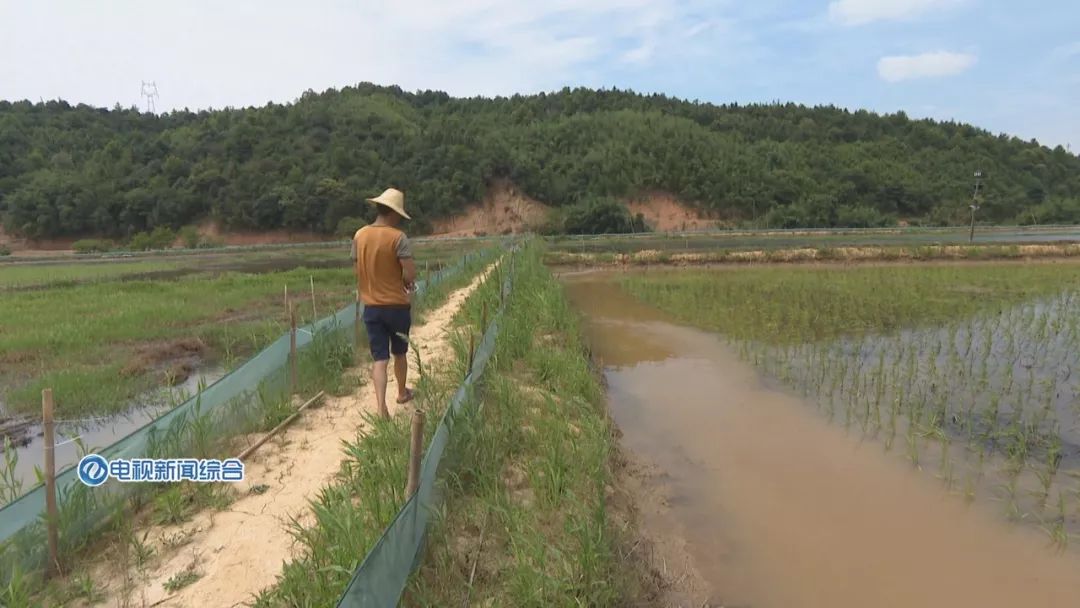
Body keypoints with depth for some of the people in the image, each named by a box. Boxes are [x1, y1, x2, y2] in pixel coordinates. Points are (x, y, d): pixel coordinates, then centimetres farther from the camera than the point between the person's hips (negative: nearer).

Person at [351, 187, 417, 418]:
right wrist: (408, 283, 2)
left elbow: (358, 270, 8)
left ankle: (381, 408, -8)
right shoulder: (398, 237, -15)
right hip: (397, 304, -3)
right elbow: (410, 273, -20)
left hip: (371, 306, 3)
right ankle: (402, 393, 38)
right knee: (399, 353, 19)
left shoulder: (360, 235, 1)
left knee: (380, 359, 3)